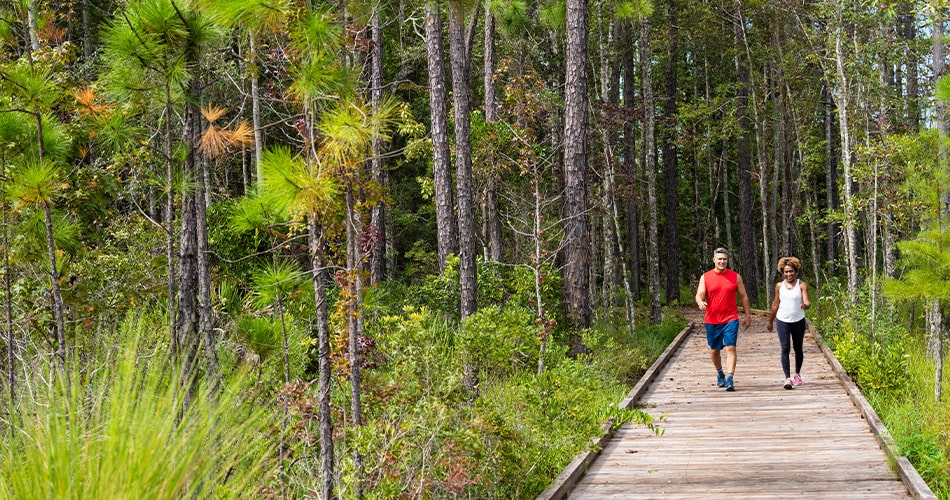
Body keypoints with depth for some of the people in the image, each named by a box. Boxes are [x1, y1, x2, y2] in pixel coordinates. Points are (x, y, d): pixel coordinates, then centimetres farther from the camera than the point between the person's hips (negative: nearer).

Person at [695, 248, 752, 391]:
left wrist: (748, 315, 9)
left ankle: (729, 379, -17)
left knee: (730, 348, -13)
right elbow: (699, 294, -6)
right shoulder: (705, 277, 3)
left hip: (730, 319, -1)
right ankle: (719, 373, 36)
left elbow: (743, 296, 11)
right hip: (712, 320, 1)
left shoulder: (735, 276, 4)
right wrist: (700, 302, -30)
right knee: (714, 350, 13)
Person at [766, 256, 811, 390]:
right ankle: (787, 378, -16)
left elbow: (807, 301, -17)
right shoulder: (779, 286, 3)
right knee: (785, 349, -11)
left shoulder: (802, 285, -5)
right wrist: (770, 322, 17)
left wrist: (805, 305, -41)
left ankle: (797, 373, 36)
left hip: (798, 321, 0)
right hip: (782, 321, 0)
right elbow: (775, 304, 12)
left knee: (798, 349, 14)